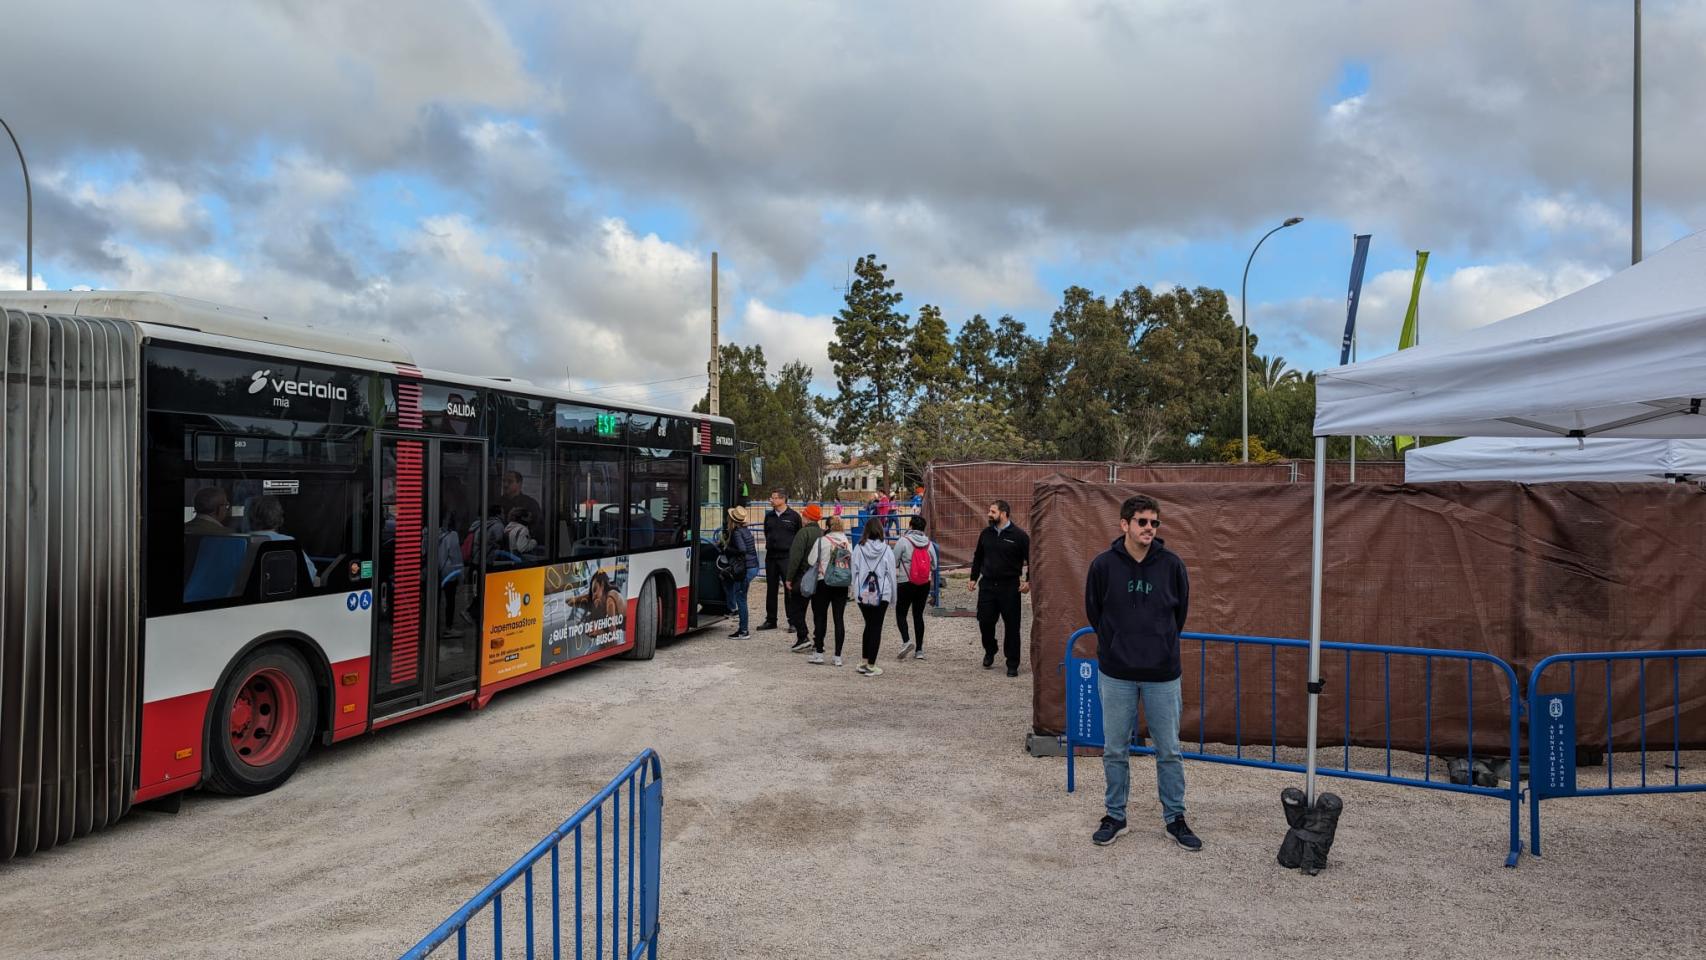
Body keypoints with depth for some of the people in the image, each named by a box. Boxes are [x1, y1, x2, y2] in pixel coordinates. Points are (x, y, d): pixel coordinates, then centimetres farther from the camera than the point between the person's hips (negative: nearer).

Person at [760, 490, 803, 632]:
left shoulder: (794, 515, -3)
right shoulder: (769, 516, 12)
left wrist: (793, 549, -1)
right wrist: (770, 544, 15)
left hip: (787, 557, -5)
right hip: (771, 556, 5)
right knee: (771, 589, 10)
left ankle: (793, 621, 2)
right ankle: (770, 620, 19)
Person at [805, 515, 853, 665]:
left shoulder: (821, 541, -8)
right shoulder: (849, 542, 2)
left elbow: (811, 561, -5)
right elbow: (853, 563, 3)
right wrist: (851, 582, 12)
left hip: (823, 583, -3)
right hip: (843, 585, 3)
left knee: (820, 617, 7)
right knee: (839, 618, 5)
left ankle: (818, 653, 10)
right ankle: (838, 656, 7)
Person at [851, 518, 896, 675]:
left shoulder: (859, 549, -4)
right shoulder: (886, 550, -6)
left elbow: (854, 571, -1)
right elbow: (891, 573, -2)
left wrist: (855, 591, 9)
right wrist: (893, 596, 6)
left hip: (863, 594, 2)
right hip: (882, 594, -2)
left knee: (869, 625, 18)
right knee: (876, 627, 3)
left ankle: (865, 662, 19)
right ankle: (871, 665, 3)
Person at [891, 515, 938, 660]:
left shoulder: (903, 541, -10)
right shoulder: (929, 543, 3)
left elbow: (894, 561, -8)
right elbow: (934, 565, 9)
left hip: (906, 583, -4)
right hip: (925, 584, 4)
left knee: (900, 613, 5)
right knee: (918, 615, 11)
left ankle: (906, 641, -17)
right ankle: (919, 650, 11)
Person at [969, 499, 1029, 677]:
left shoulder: (1019, 535, -7)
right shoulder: (986, 533, 8)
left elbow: (1030, 560, -5)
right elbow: (978, 557, 18)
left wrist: (1028, 581, -13)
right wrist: (974, 578, 14)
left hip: (1009, 586, -4)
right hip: (988, 584, 4)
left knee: (1011, 626, 1)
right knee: (985, 621, 3)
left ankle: (1012, 664, 12)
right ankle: (990, 652, 30)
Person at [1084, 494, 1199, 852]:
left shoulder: (1171, 564, -4)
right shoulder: (1103, 564, -7)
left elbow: (1180, 611, 10)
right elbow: (1093, 612, 7)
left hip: (1163, 674, 1)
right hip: (1117, 674, 0)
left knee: (1169, 751, 10)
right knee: (1115, 751, 10)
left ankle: (1174, 817, 27)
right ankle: (1115, 816, 25)